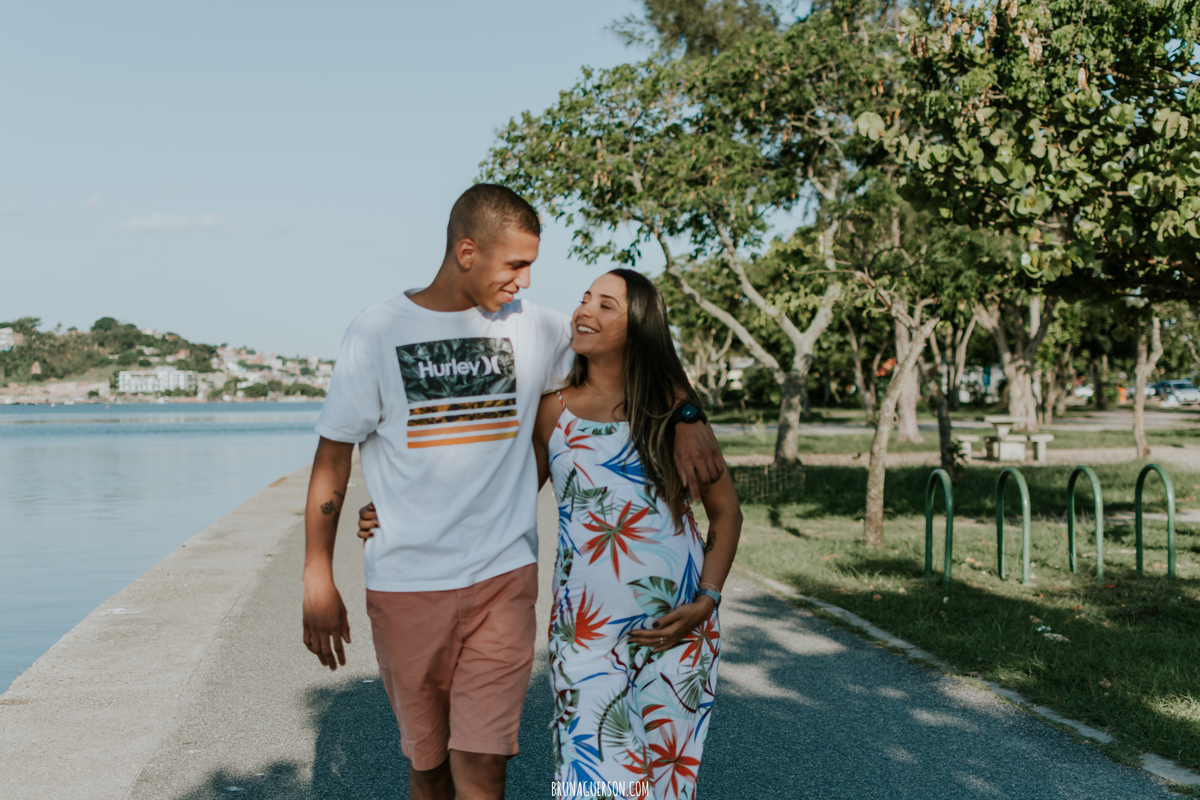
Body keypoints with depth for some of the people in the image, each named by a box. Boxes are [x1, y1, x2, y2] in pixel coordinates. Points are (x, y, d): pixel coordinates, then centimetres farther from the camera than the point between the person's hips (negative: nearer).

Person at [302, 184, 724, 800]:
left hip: (503, 579, 1)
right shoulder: (377, 333, -3)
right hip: (406, 587, -1)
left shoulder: (532, 328, 3)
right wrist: (318, 580, -1)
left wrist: (688, 419, -4)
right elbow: (331, 460, 1)